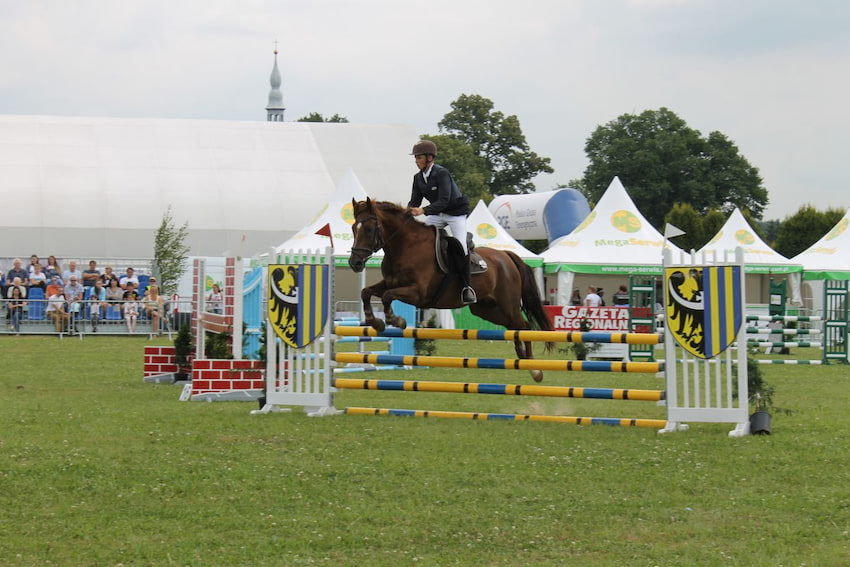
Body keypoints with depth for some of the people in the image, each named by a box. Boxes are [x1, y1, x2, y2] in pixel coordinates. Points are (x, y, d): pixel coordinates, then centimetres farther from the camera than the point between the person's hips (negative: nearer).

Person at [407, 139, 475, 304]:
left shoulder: (442, 173, -25)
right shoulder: (418, 178, -3)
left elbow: (444, 201, -34)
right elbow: (415, 202, -2)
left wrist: (423, 210, -47)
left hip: (456, 212, -7)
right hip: (437, 214, 7)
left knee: (461, 247, -18)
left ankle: (466, 287, -10)